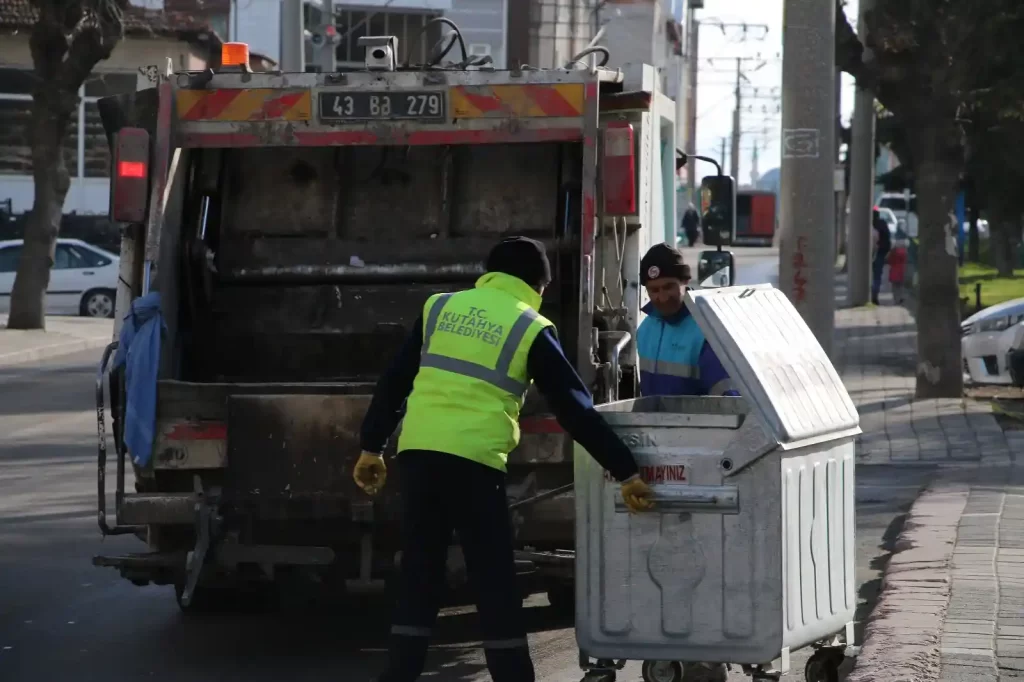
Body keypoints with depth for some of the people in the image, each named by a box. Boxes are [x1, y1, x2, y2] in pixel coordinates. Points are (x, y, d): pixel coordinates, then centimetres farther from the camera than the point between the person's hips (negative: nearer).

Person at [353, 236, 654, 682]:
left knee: (418, 572, 11)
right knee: (494, 580, 4)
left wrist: (372, 447, 22)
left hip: (417, 452, 4)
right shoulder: (531, 329, 3)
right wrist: (625, 472, 3)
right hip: (474, 460, -4)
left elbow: (394, 381, 15)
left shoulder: (439, 307, 15)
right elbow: (575, 410, 1)